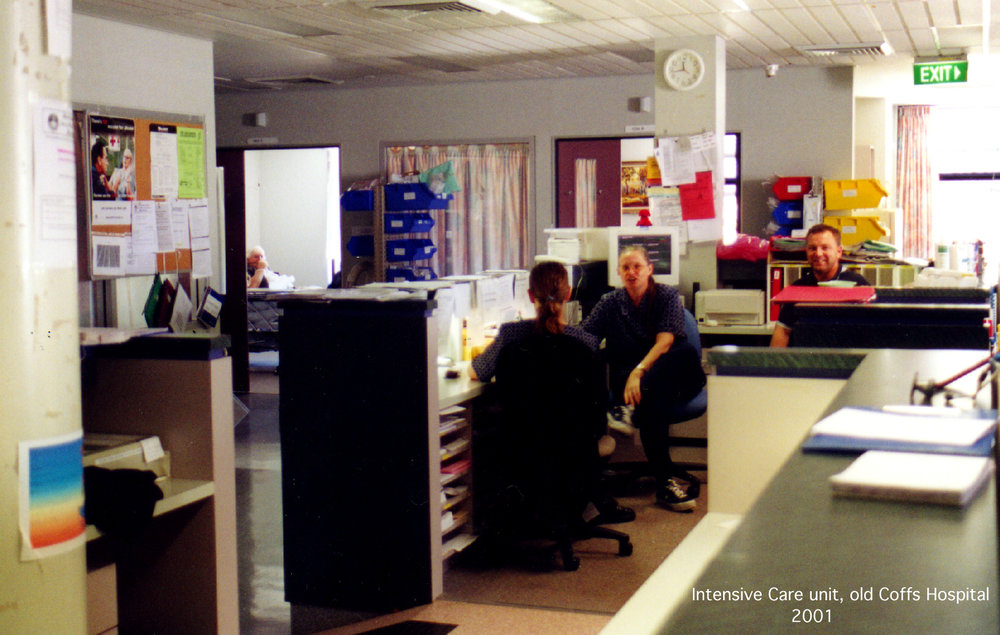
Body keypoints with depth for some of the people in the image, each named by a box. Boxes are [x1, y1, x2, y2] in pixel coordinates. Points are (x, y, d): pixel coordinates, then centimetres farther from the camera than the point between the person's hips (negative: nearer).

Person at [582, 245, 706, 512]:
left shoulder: (667, 296, 4)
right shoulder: (610, 302, 12)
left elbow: (665, 342, -11)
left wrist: (639, 372, -27)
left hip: (675, 379, -1)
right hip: (627, 378, 1)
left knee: (686, 350, -35)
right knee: (650, 401, -36)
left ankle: (632, 411, -36)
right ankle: (666, 480, -33)